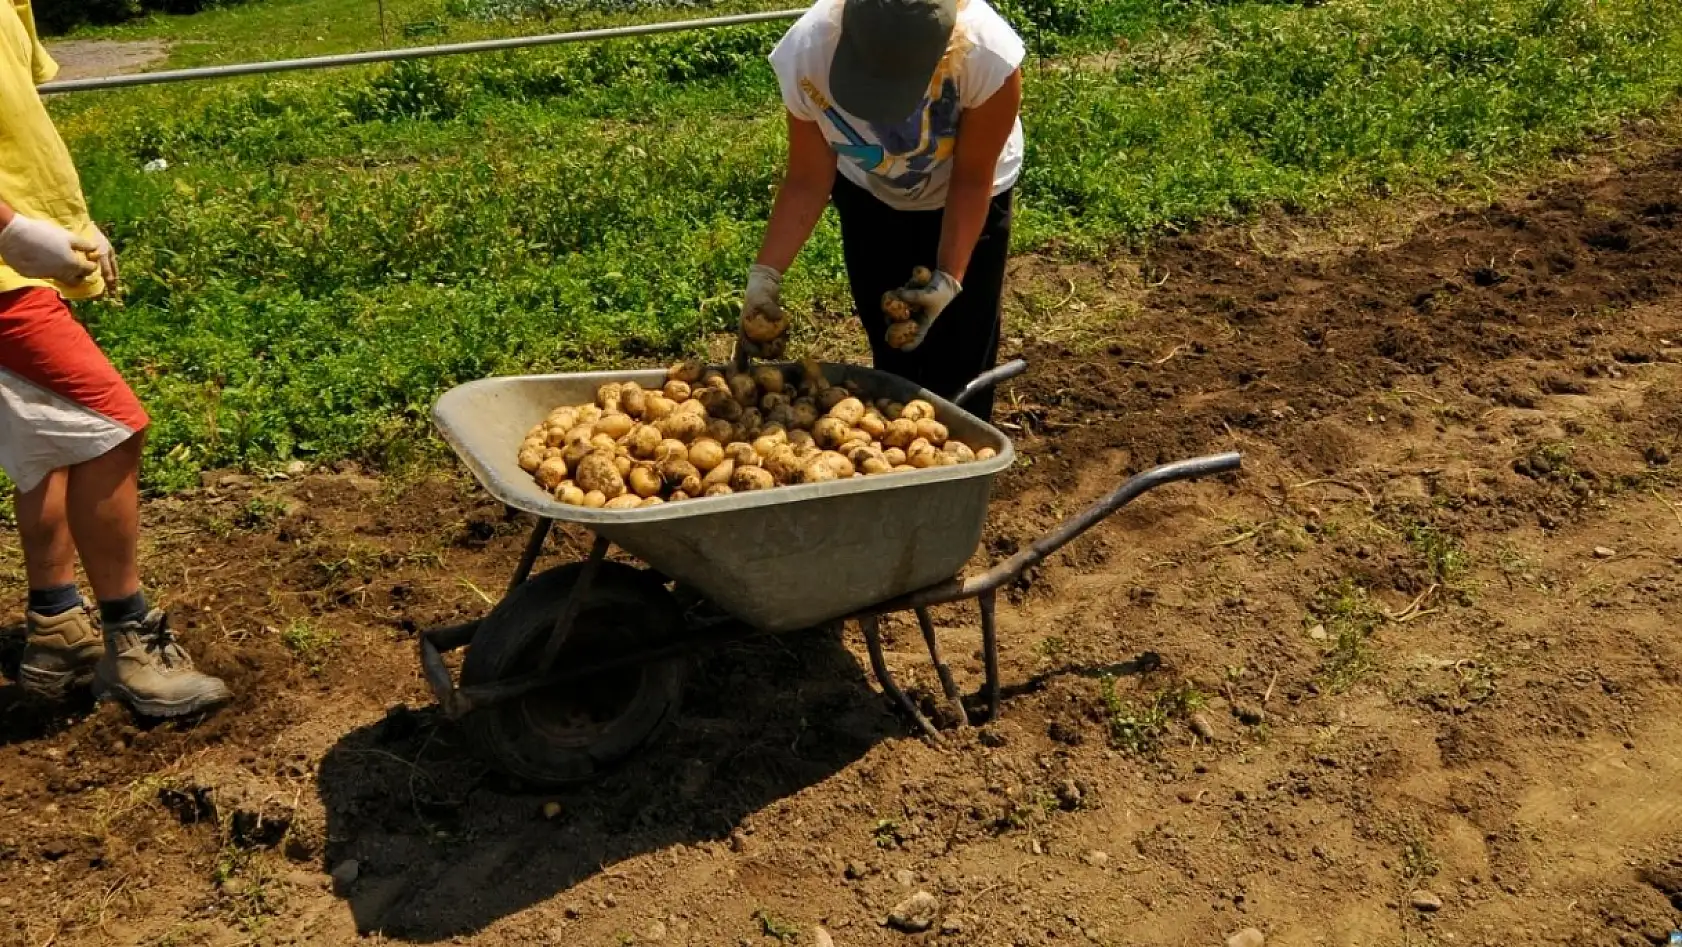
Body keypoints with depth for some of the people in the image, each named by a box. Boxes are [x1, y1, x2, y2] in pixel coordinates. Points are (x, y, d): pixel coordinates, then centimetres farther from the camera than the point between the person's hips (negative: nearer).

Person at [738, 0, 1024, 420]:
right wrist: (764, 276, -27)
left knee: (960, 371, -1)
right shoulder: (806, 54, -34)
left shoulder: (989, 56, -39)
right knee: (893, 361, 6)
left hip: (964, 202, -1)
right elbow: (808, 182, -19)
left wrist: (948, 278, -30)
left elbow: (971, 181, -22)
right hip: (869, 197, 2)